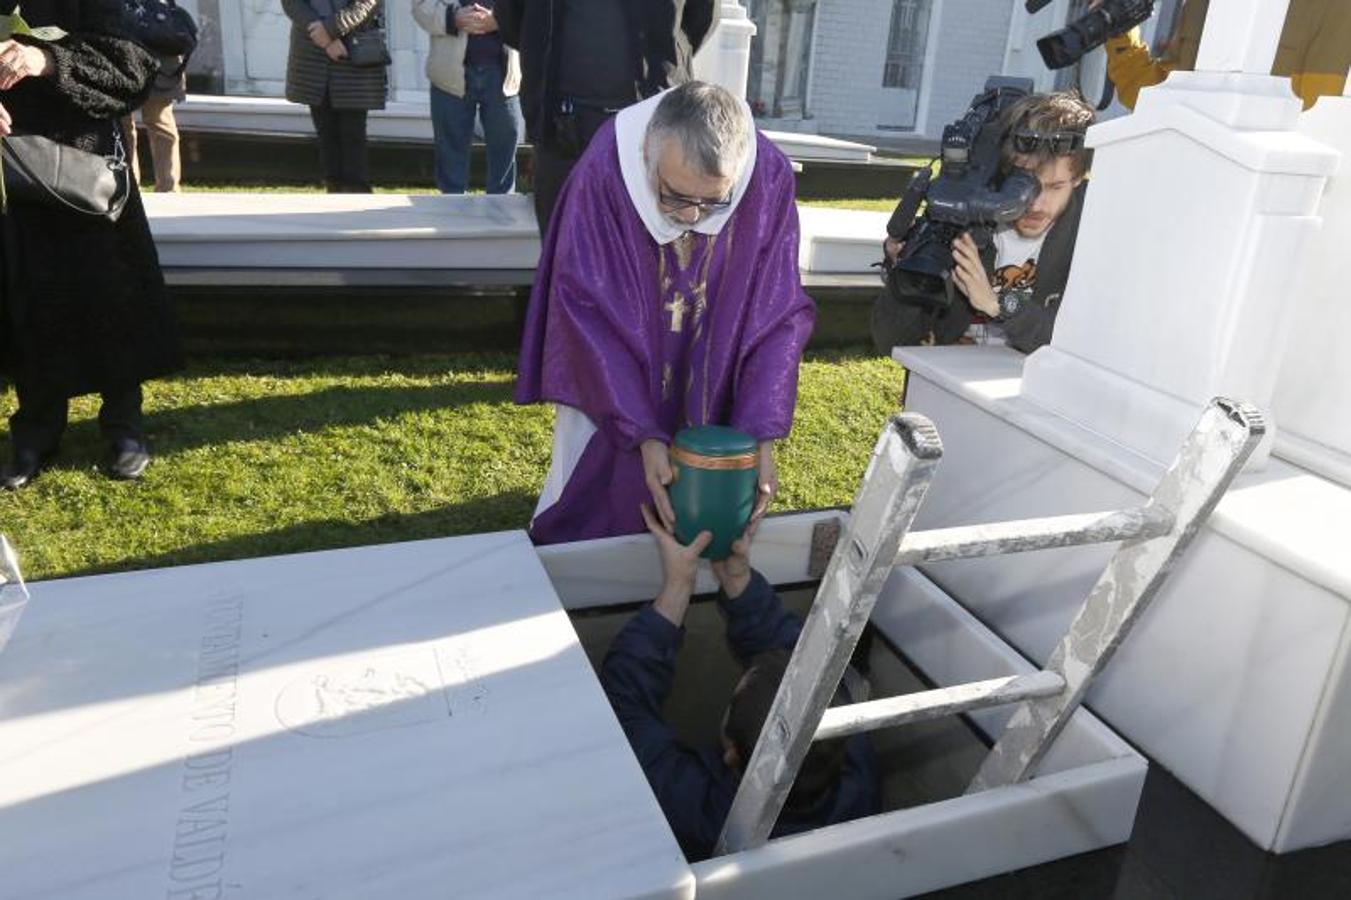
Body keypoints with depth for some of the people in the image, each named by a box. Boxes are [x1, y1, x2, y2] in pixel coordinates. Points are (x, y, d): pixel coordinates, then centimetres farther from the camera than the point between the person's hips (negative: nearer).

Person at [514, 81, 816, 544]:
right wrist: (644, 433, -29)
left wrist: (759, 436, -24)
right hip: (607, 382, -1)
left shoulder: (771, 179, -22)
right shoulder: (604, 172, -27)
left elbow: (780, 315, -16)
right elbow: (587, 315, -24)